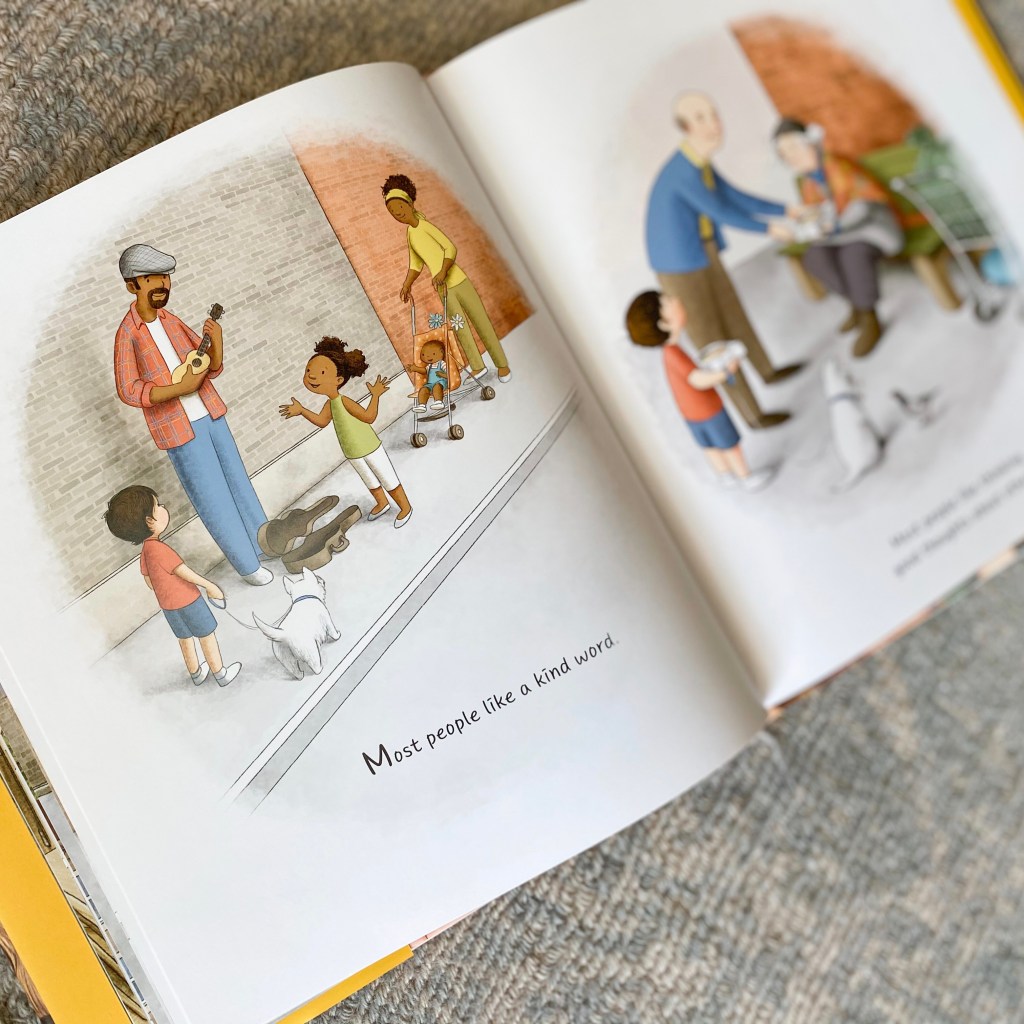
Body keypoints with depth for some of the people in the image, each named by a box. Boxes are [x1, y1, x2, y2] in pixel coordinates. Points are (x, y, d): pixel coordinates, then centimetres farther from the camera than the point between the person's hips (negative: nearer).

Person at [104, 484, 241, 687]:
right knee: (207, 636, 9)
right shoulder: (159, 549, -29)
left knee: (185, 638, 23)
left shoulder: (144, 552, -2)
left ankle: (196, 673, 40)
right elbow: (183, 572, -24)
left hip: (167, 605, 8)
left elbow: (149, 581, 10)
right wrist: (210, 586, -14)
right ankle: (221, 674, 22)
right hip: (187, 601, -7)